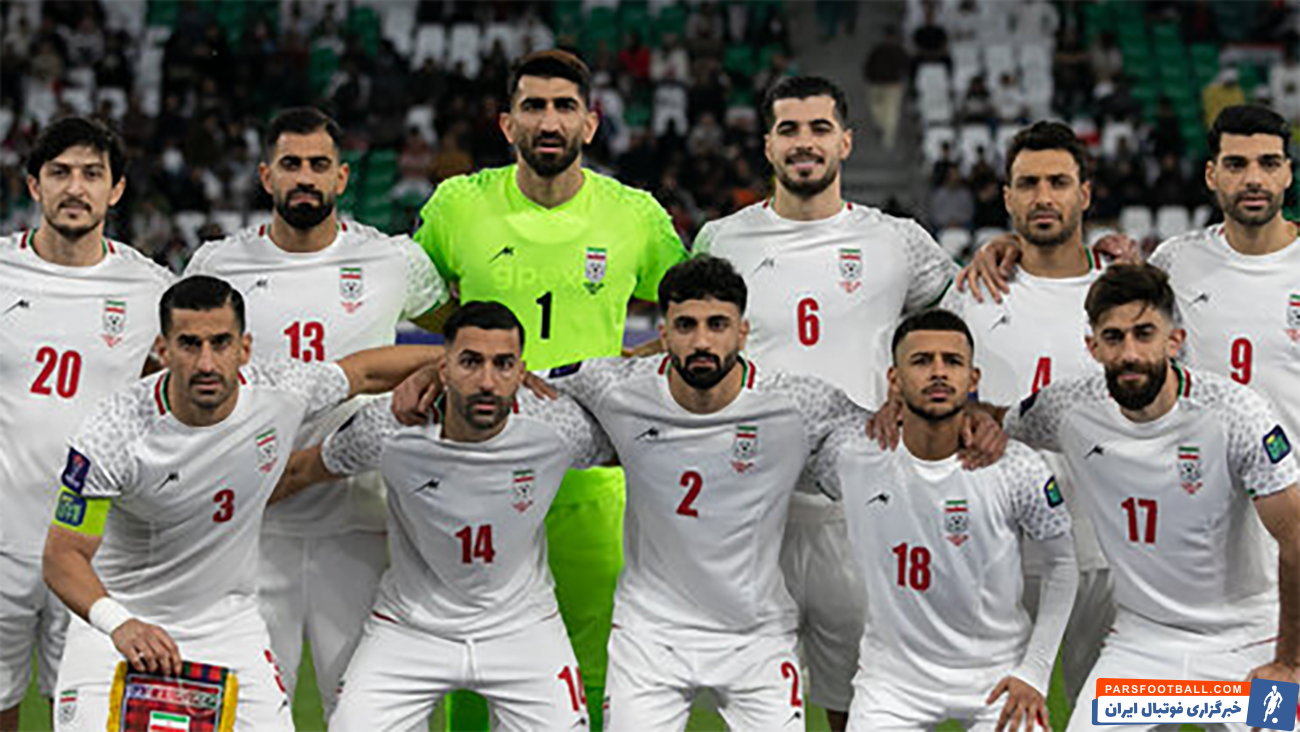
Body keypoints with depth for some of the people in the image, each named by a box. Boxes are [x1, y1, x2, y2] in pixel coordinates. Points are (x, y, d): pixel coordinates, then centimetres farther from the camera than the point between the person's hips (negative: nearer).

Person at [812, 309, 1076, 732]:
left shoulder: (1017, 470, -12)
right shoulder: (852, 455, -9)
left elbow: (1062, 564, -1)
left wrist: (1034, 672, -5)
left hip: (996, 674, -1)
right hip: (894, 676, 1)